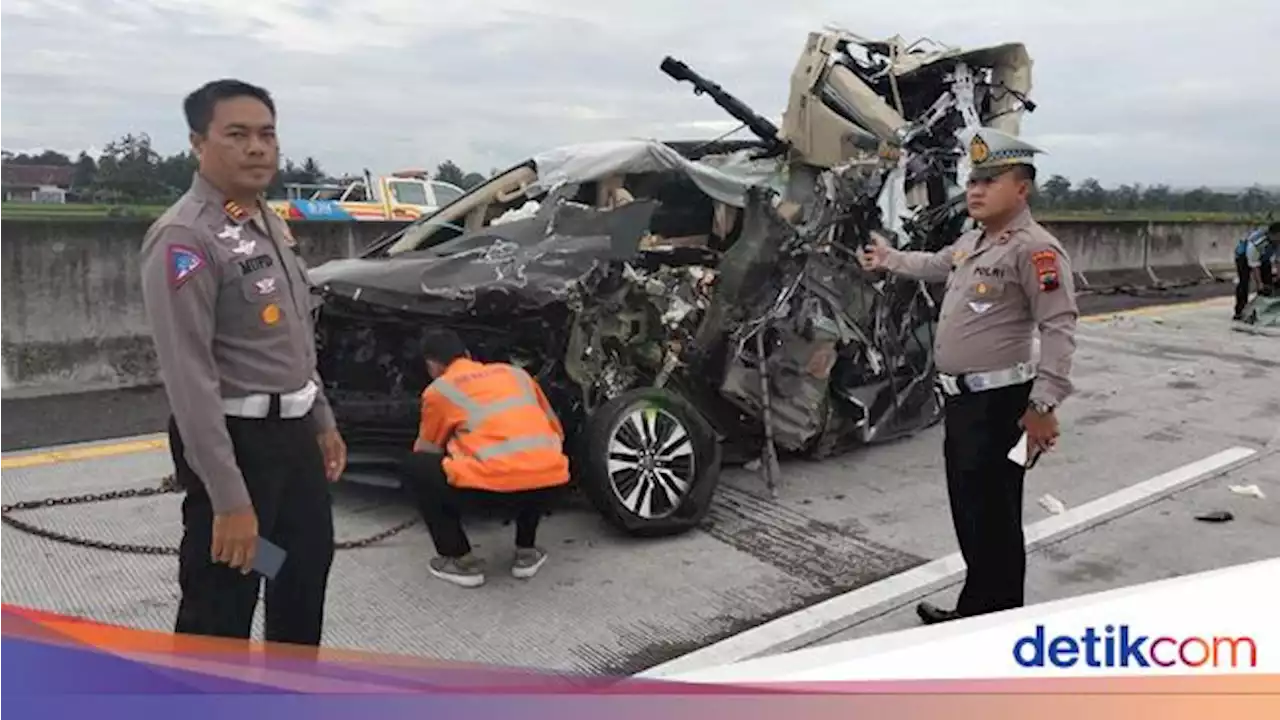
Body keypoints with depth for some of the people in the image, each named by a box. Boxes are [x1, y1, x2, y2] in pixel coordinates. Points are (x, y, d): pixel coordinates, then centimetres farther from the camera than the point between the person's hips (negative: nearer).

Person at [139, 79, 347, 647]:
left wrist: (321, 420, 18)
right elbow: (189, 377, -25)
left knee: (305, 576, 25)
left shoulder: (270, 224, 10)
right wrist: (228, 498, -27)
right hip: (235, 442, -10)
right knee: (218, 613, 2)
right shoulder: (185, 237, -20)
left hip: (293, 432, 10)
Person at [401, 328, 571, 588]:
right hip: (551, 482, 5)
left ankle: (461, 561, 17)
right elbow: (556, 432, 36)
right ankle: (527, 552, 31)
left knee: (415, 469, 19)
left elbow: (426, 451, 29)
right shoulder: (515, 372, 27)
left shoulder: (439, 389, 16)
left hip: (493, 483, -5)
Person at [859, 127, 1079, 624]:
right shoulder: (972, 242, 13)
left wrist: (1043, 405, -27)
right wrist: (889, 259, 49)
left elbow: (1060, 329, -23)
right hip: (961, 397, 10)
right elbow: (936, 266, 36)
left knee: (994, 516, -1)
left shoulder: (1034, 248, -16)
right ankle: (976, 609, 31)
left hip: (1000, 403, -10)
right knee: (968, 510, 17)